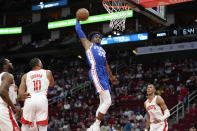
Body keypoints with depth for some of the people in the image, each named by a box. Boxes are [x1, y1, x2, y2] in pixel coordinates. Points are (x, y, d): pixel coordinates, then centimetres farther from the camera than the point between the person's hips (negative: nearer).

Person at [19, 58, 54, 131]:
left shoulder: (25, 76, 13)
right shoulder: (47, 72, 13)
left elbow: (21, 93, 4)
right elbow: (51, 84, 33)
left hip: (29, 100, 1)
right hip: (42, 100, -1)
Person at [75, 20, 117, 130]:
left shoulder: (102, 49, 31)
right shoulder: (88, 44, 13)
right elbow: (78, 30, 13)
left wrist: (111, 76, 43)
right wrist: (78, 20, 25)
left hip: (104, 75, 9)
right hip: (96, 73, -9)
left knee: (104, 103, 6)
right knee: (107, 101, -19)